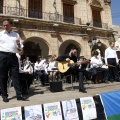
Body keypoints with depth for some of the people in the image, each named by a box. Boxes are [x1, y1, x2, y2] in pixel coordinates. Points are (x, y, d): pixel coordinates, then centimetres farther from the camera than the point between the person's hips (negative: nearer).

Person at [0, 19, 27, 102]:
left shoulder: (16, 35, 15)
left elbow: (20, 48, 13)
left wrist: (18, 44, -6)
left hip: (13, 56, 1)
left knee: (15, 76, -1)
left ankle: (19, 94, 0)